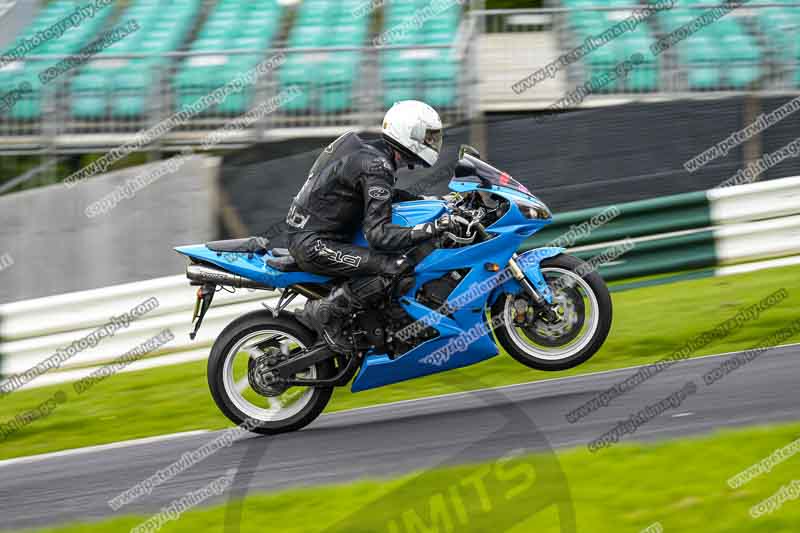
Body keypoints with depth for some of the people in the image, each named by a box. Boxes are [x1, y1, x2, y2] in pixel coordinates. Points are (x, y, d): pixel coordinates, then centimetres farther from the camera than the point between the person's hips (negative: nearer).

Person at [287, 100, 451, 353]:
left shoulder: (368, 150, 11)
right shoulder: (377, 166, -20)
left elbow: (383, 195, 32)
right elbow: (379, 234, -27)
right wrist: (434, 228, -30)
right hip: (314, 244, -11)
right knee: (397, 266, -23)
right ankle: (325, 313, -14)